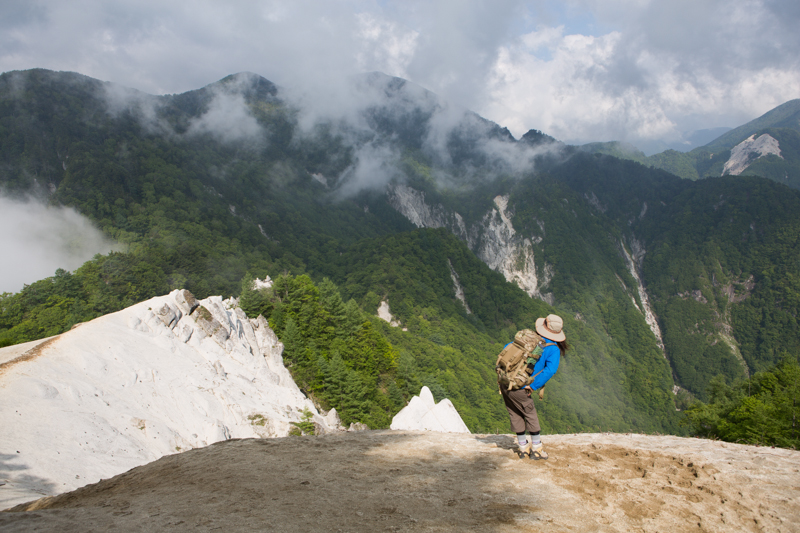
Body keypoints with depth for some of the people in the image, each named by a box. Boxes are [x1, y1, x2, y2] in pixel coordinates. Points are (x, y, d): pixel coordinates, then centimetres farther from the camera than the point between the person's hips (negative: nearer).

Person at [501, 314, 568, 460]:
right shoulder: (553, 350, -4)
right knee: (530, 415, 14)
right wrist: (532, 387, -14)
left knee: (515, 415, 18)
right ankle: (536, 449, 22)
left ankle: (523, 447, 30)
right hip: (518, 388, -5)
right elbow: (550, 370, -18)